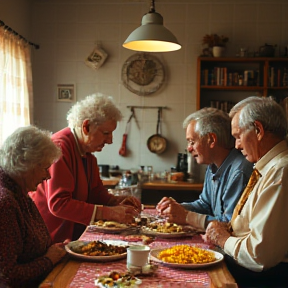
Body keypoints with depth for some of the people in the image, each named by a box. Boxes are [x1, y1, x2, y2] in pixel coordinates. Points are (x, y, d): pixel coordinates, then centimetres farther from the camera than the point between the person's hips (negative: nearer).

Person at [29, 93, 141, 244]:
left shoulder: (87, 150, 10)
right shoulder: (60, 147, -19)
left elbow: (95, 192, 16)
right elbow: (58, 203, -25)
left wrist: (117, 201, -4)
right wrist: (108, 213, -27)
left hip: (73, 234, 9)